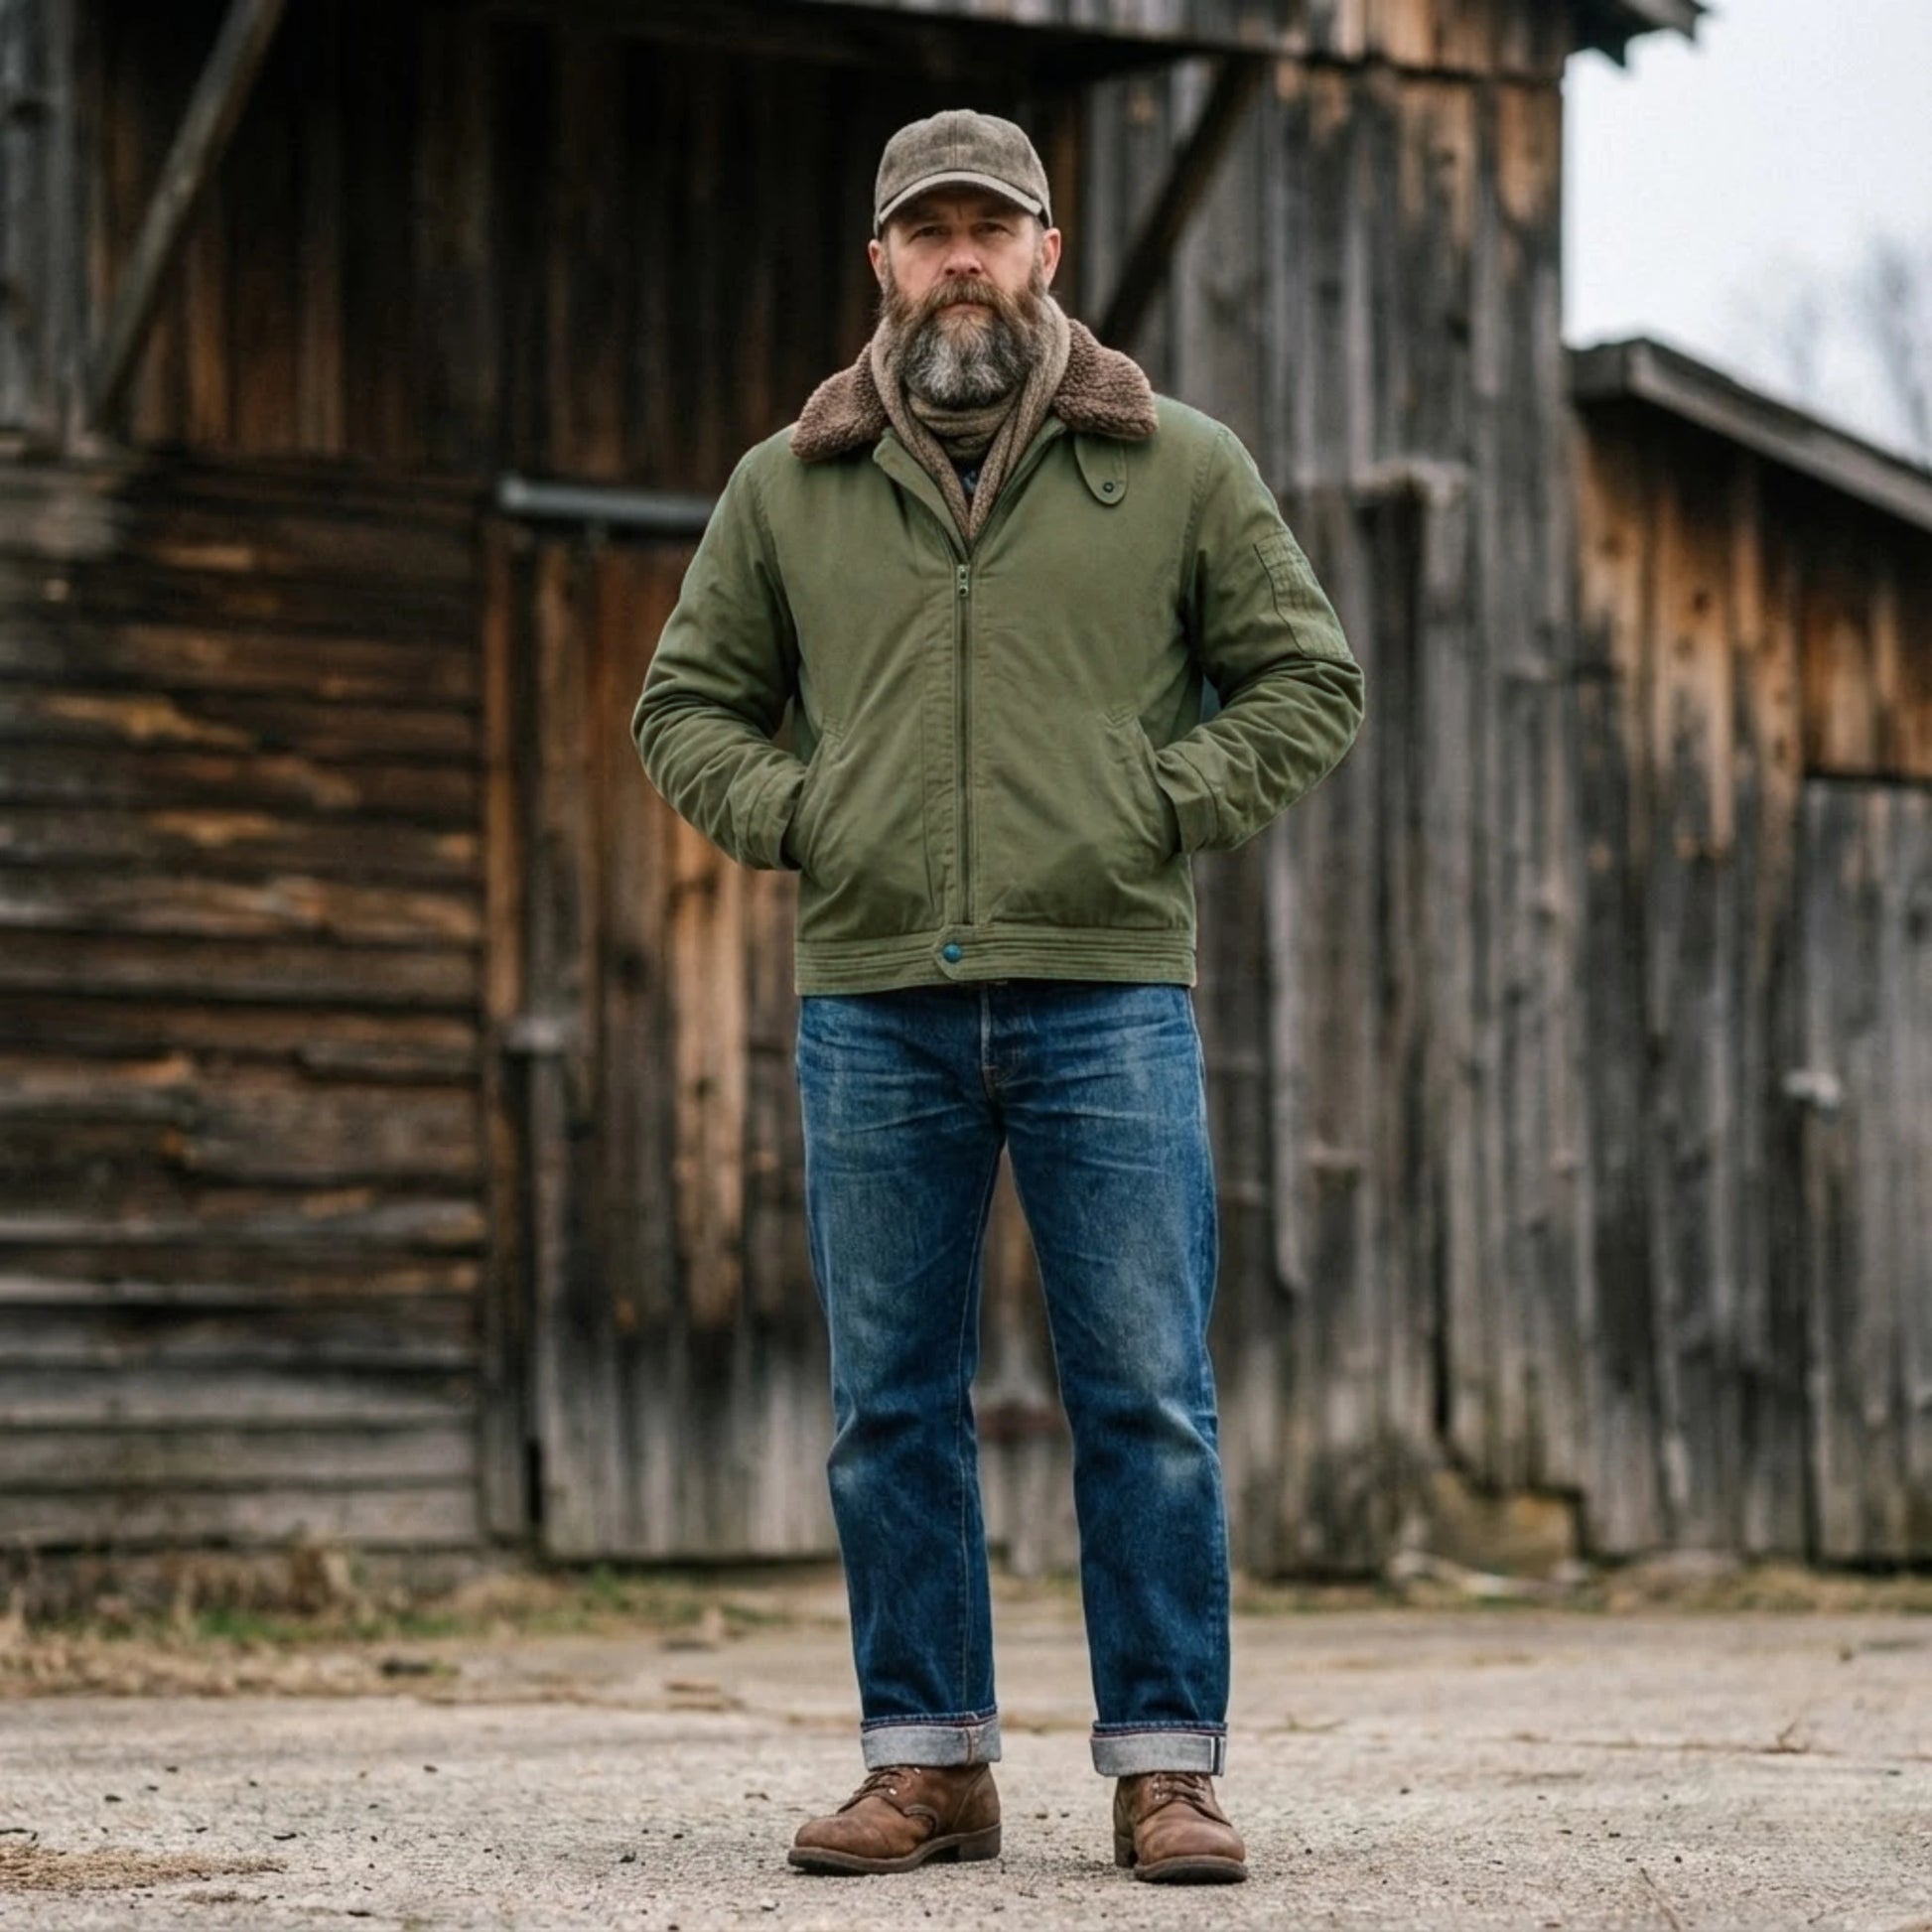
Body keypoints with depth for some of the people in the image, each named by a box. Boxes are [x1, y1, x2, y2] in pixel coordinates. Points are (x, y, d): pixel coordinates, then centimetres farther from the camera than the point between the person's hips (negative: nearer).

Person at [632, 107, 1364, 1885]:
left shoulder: (1180, 468, 7)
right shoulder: (787, 488, 11)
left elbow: (1306, 679, 10)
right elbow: (686, 705, 18)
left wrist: (1170, 808, -3)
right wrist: (794, 818, 1)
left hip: (1109, 997, -2)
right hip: (872, 1014, 2)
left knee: (1147, 1397, -2)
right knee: (893, 1408, 5)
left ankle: (1166, 1769, 4)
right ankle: (928, 1763, 14)